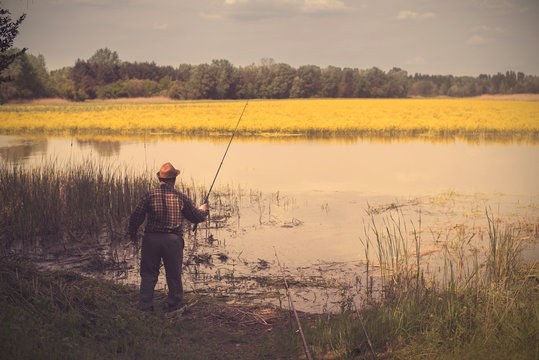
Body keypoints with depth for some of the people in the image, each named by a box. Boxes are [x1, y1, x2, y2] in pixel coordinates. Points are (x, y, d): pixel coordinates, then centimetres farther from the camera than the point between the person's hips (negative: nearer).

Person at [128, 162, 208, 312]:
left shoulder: (150, 195, -3)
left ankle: (145, 307, 8)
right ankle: (174, 306, 20)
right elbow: (196, 216, 10)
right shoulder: (181, 197, 0)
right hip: (173, 240, 0)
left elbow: (136, 216, -3)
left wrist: (132, 233, 13)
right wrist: (203, 210, 32)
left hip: (151, 238, 0)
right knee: (174, 275, 12)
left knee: (148, 273, 9)